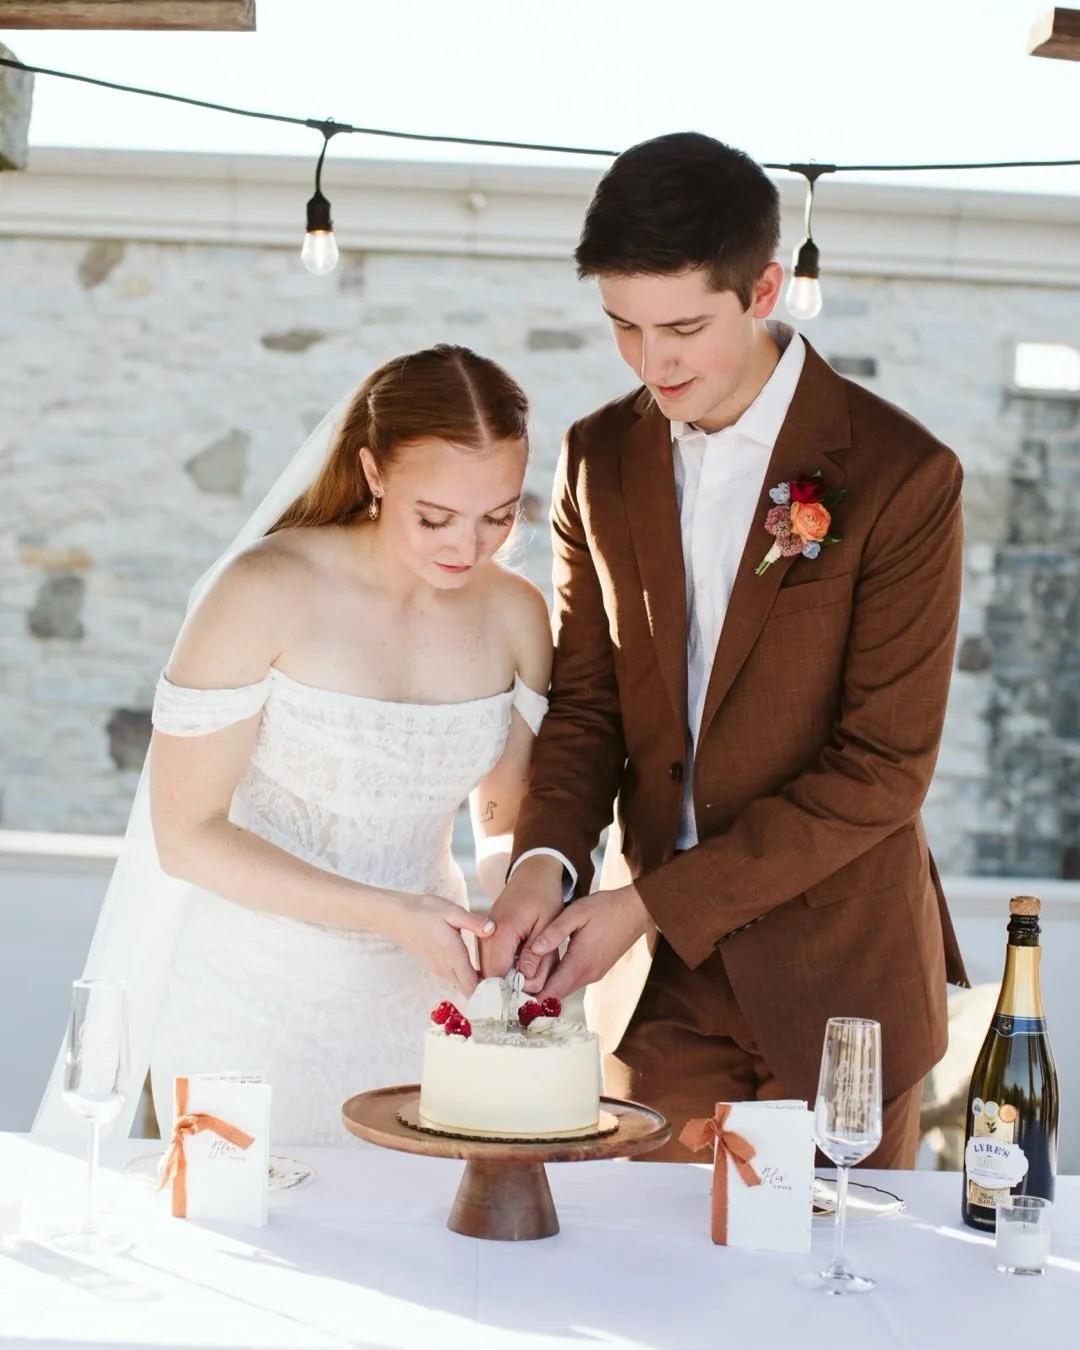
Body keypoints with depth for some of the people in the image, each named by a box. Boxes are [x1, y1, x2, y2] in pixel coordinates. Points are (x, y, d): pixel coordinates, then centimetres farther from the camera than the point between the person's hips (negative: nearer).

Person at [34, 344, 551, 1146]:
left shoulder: (515, 614, -2)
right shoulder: (266, 592, -17)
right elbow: (186, 836, -14)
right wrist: (386, 912, -20)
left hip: (417, 1006, 4)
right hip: (257, 1003, -4)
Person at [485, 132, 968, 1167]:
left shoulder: (902, 475, -12)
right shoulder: (599, 459, 4)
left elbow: (883, 767, -13)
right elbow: (586, 702, 9)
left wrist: (656, 901, -16)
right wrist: (546, 859, -11)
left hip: (837, 973, -3)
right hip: (659, 975, 4)